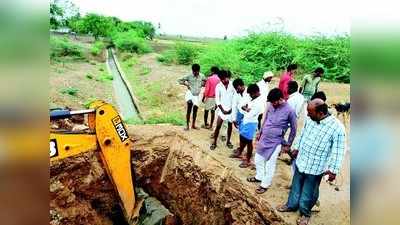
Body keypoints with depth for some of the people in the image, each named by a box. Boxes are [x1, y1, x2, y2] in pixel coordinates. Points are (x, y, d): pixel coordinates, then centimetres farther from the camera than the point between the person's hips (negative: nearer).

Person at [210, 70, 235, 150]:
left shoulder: (232, 85, -6)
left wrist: (232, 108, -7)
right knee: (218, 126, -3)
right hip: (222, 109, -1)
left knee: (230, 126, 12)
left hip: (231, 109, 1)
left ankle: (228, 141, 27)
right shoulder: (218, 86, -7)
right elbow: (217, 100, -6)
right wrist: (222, 110, -11)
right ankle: (214, 142, 8)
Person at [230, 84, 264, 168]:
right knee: (242, 139, 23)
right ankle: (239, 153, 44)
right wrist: (247, 109, -12)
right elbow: (242, 106, 8)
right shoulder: (252, 98, 5)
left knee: (248, 142, 4)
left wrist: (246, 109, -8)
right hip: (245, 121, 8)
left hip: (251, 124, -8)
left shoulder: (260, 103, -22)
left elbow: (250, 114, -25)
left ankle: (247, 160, 18)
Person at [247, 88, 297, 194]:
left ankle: (265, 184, 25)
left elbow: (293, 129, -7)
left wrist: (288, 144, -2)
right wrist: (260, 132, 17)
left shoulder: (289, 111, -18)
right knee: (258, 159, 18)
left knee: (270, 164, 6)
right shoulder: (270, 106, -4)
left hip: (275, 142, -6)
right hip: (263, 138, 6)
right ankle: (259, 176, 42)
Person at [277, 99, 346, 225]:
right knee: (296, 186, 23)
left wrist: (333, 170, -15)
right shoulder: (310, 120, -9)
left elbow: (338, 151, -17)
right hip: (300, 162, 5)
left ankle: (305, 213, 40)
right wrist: (296, 148, 20)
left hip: (316, 168, -5)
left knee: (309, 192, 16)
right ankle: (291, 205, 46)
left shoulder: (337, 127, -24)